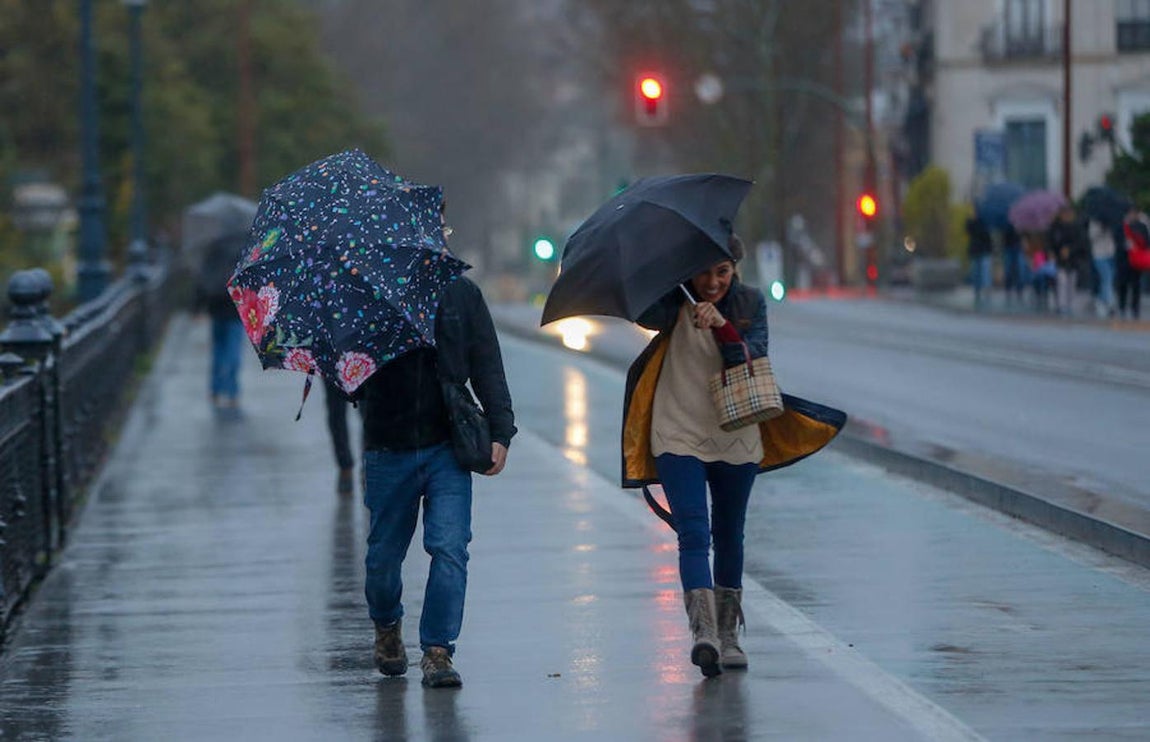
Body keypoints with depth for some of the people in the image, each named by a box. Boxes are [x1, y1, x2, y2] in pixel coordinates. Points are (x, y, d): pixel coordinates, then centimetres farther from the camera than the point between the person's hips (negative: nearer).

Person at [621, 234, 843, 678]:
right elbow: (644, 314, -26)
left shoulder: (750, 303, 1)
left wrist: (722, 325, -30)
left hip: (736, 438, 3)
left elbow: (754, 357, -14)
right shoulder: (675, 303, -5)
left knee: (729, 536, 13)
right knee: (693, 534, -16)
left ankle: (728, 634, 24)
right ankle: (703, 630, -27)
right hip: (680, 434, -3)